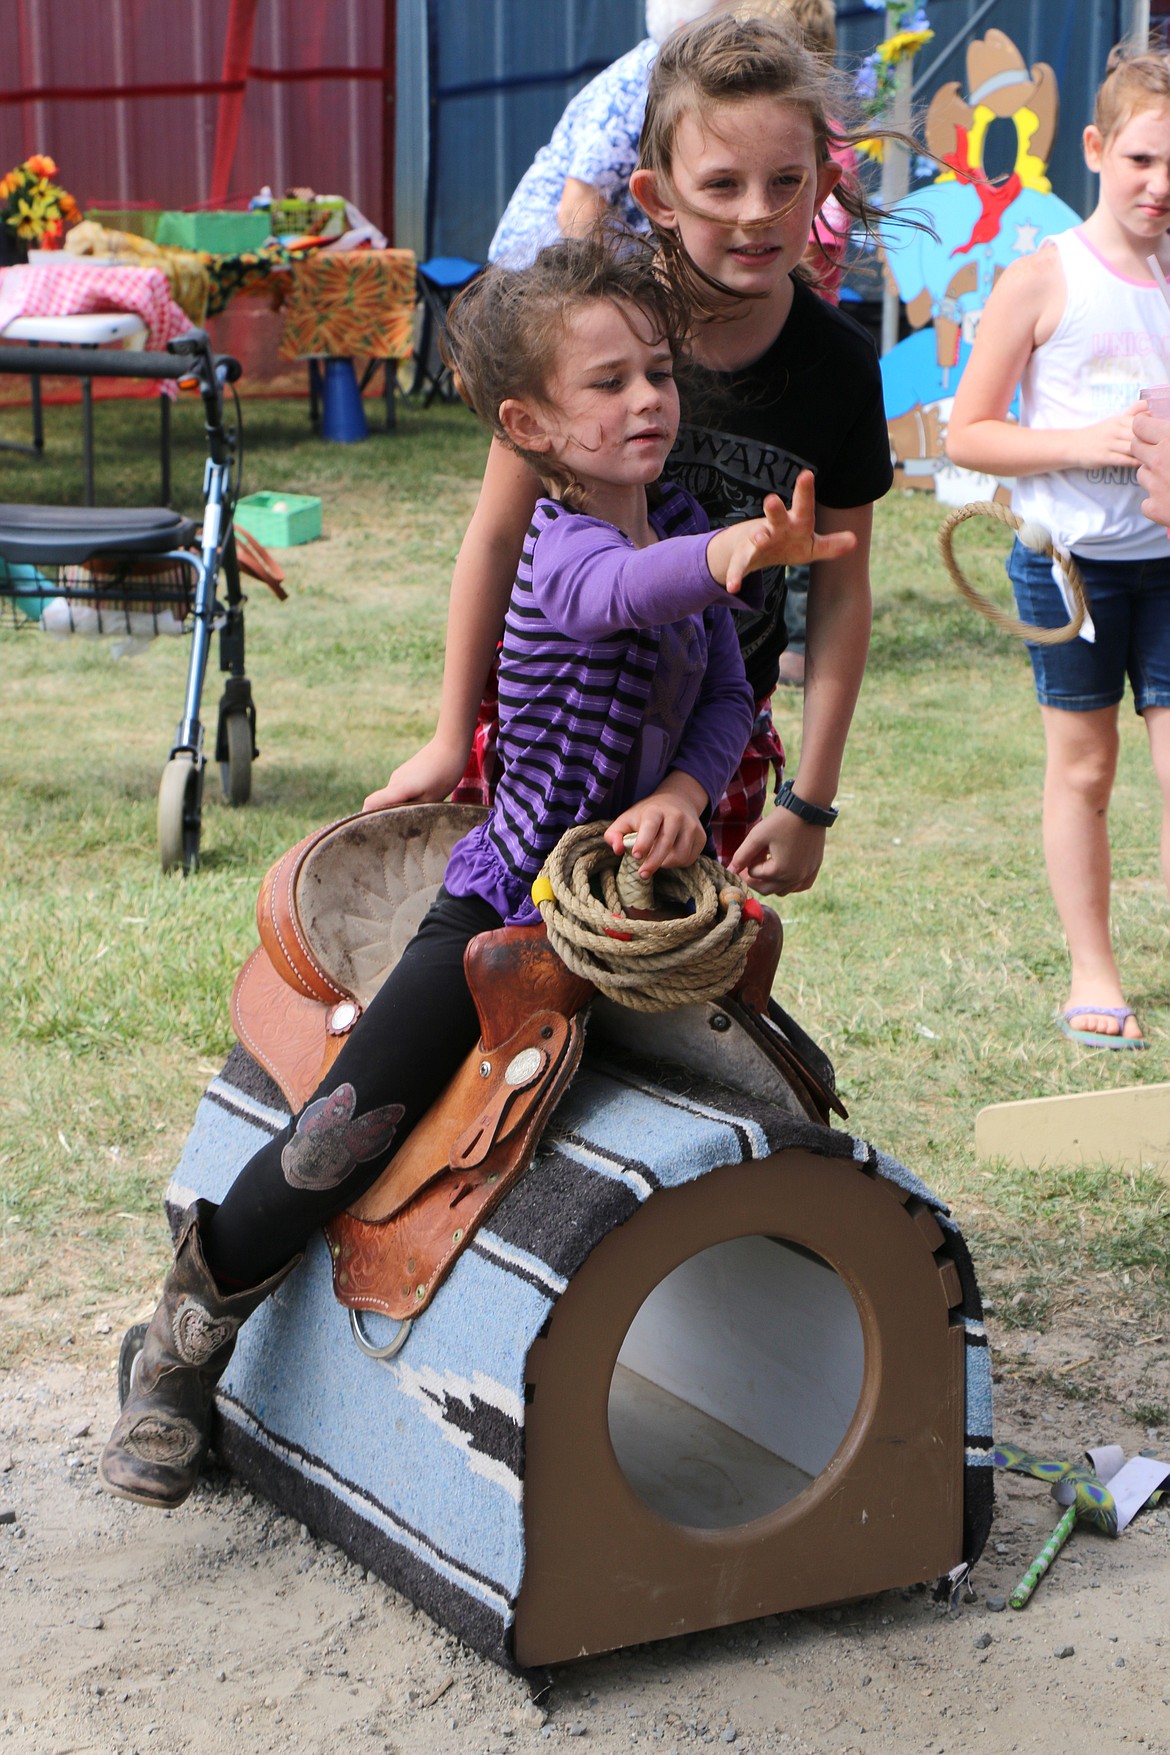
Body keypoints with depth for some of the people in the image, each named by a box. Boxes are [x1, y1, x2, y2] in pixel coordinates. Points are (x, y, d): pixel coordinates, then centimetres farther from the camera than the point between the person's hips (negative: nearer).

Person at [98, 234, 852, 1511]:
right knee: (354, 1123, -16)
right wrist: (733, 552, -67)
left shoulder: (680, 525, 2)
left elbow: (725, 698, 4)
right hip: (507, 901, -7)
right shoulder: (563, 546, -21)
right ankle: (190, 1333, 4)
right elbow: (620, 590, -46)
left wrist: (687, 793, -17)